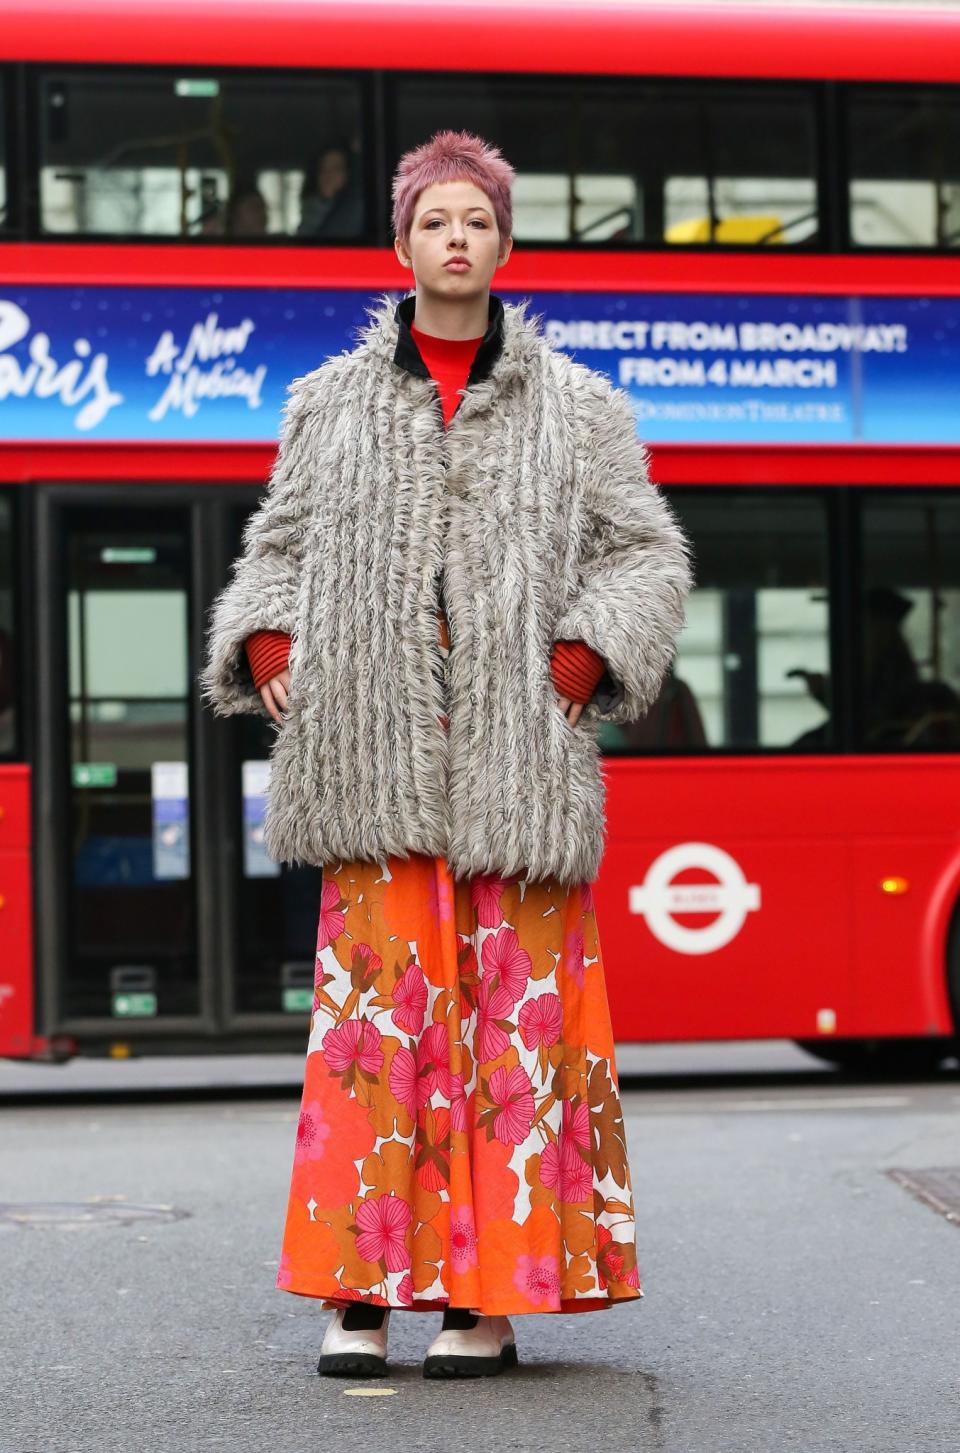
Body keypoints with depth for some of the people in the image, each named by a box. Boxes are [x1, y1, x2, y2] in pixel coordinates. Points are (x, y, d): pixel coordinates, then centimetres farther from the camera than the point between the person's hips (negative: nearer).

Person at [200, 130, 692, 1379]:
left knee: (515, 1020, -2)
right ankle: (361, 1290, 1)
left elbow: (647, 555, 9)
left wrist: (582, 658, -6)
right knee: (372, 1014, -3)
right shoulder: (331, 404, 14)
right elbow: (281, 547, 19)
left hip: (517, 756, -1)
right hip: (375, 756, 1)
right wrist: (266, 641, 1)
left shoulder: (576, 409, 10)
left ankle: (493, 1295, 3)